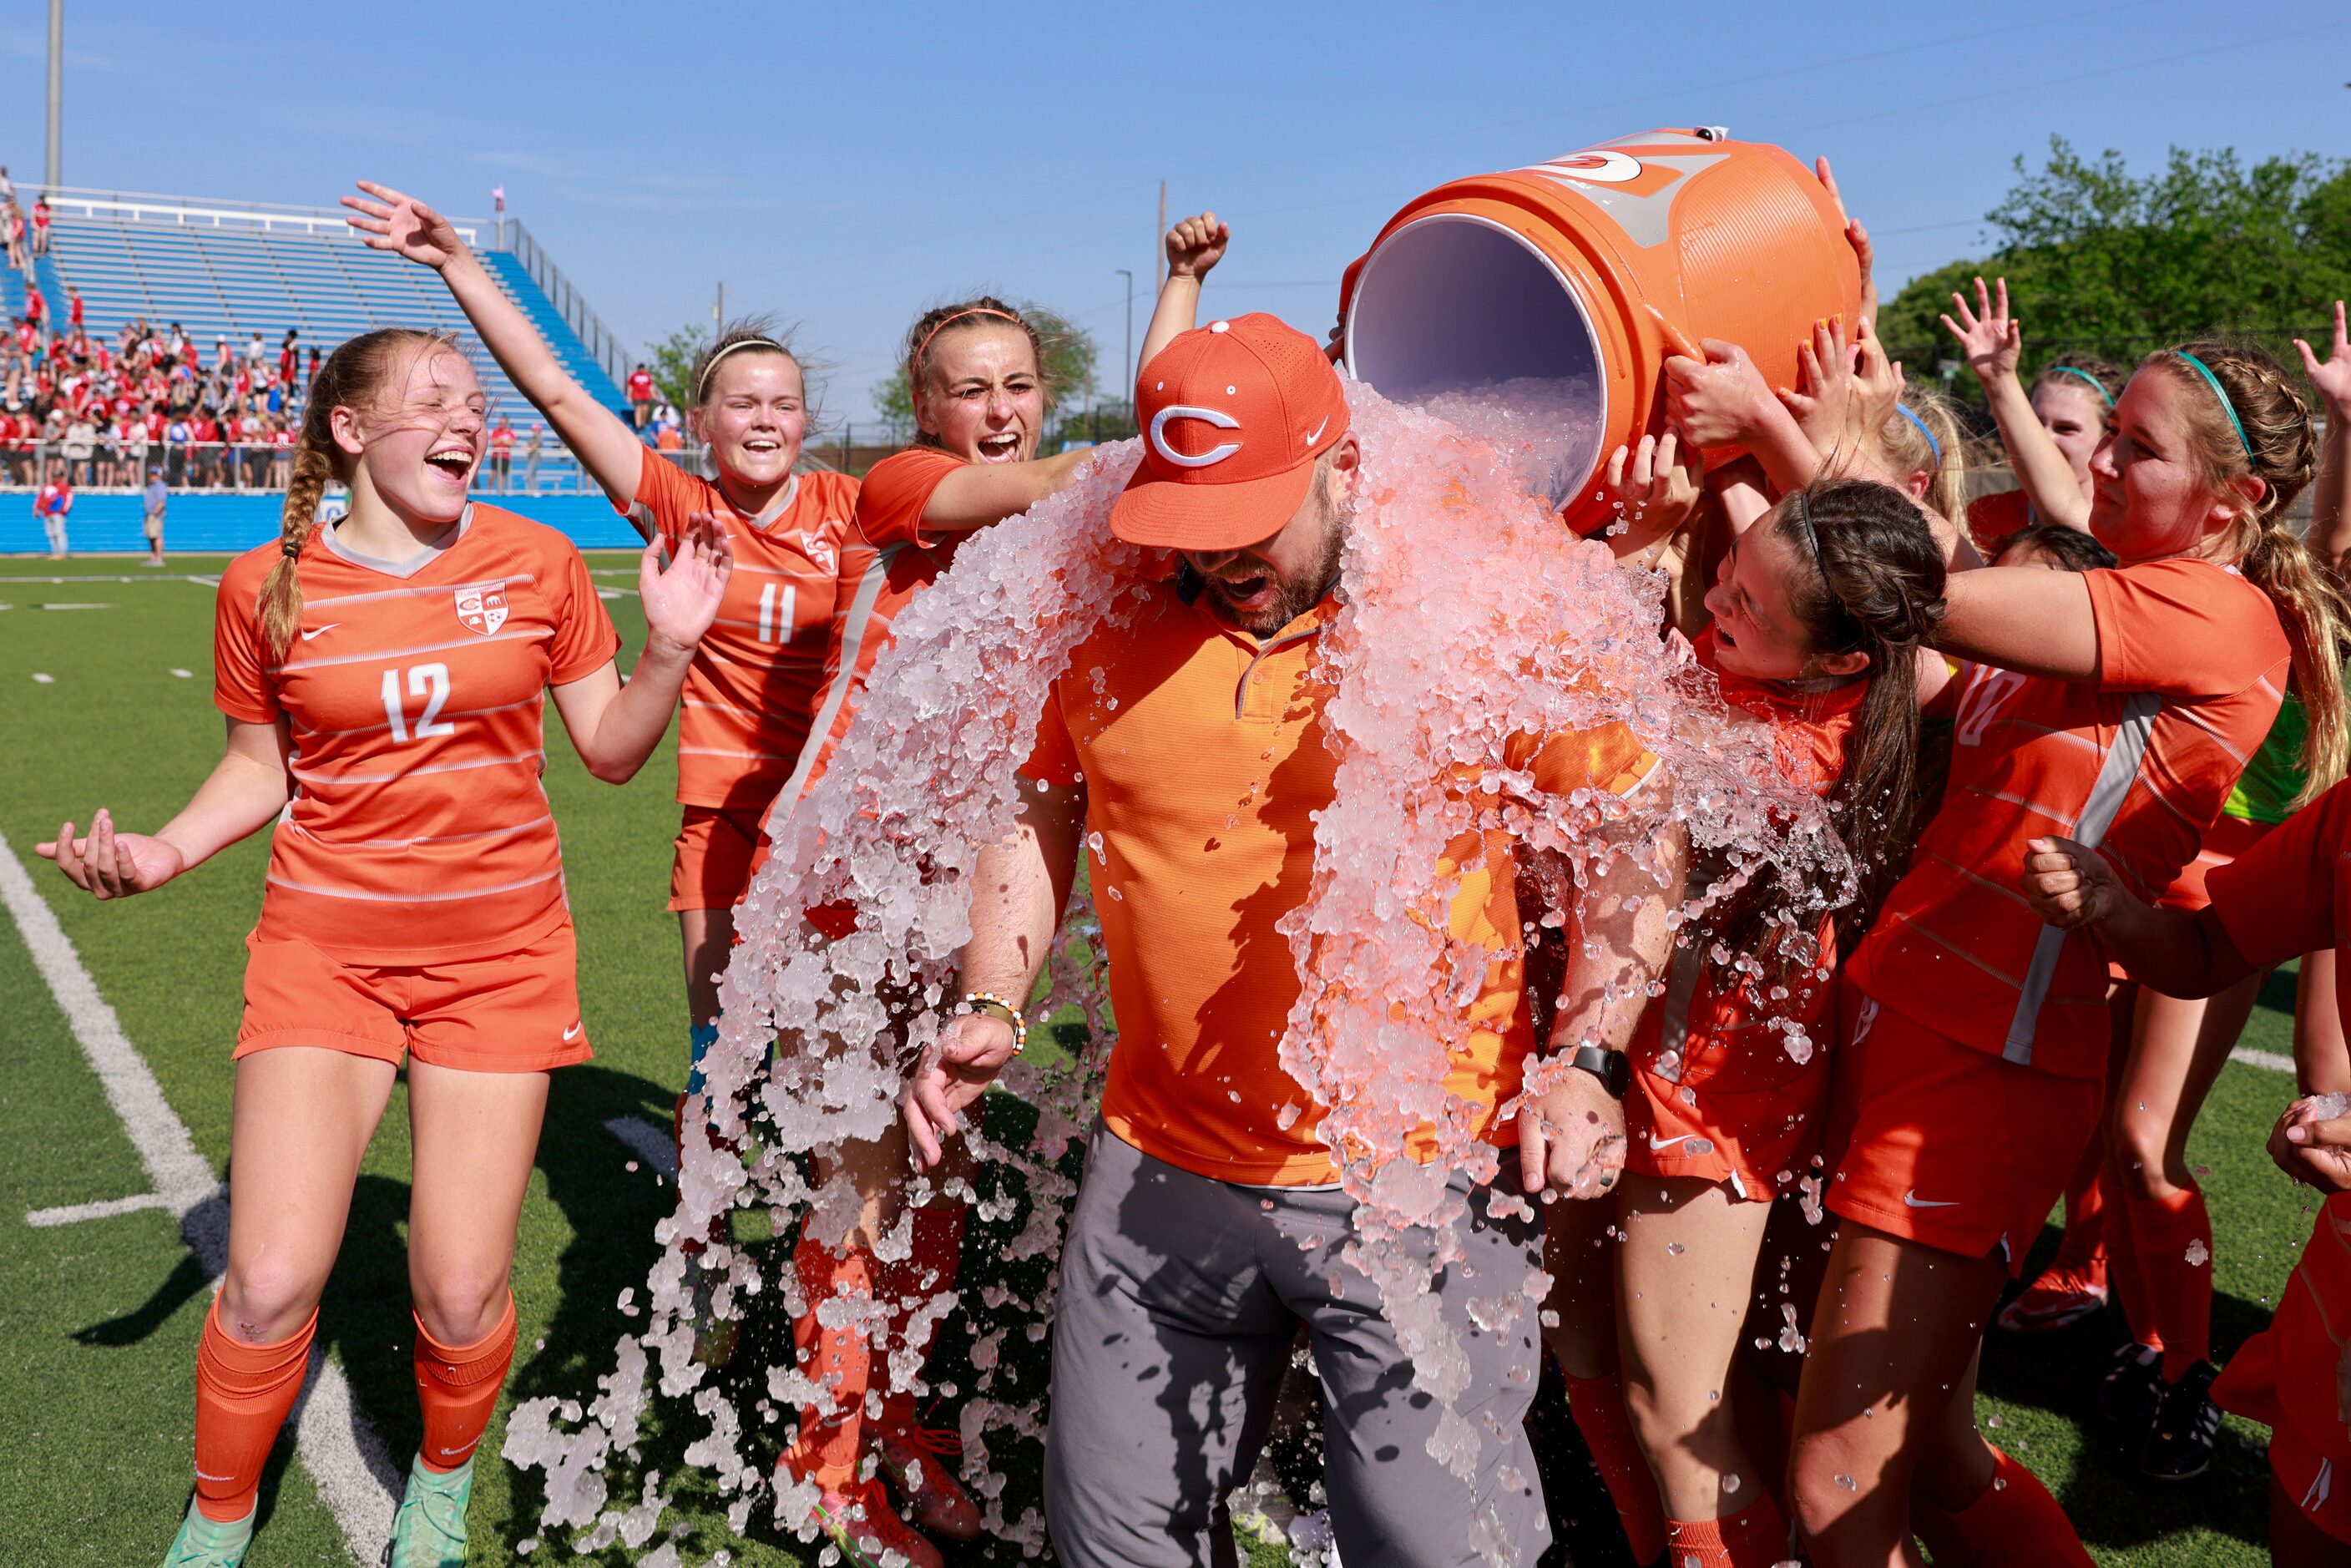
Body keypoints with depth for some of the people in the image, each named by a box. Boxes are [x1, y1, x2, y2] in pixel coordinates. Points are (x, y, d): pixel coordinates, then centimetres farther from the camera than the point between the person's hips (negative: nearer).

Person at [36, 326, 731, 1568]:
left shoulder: (537, 562, -1)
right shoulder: (266, 587, -2)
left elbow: (610, 751, 3)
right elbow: (261, 767, 9)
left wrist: (668, 647, -14)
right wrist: (164, 850, -9)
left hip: (501, 952, 0)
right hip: (325, 943, 0)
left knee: (460, 1299, -1)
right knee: (270, 1288, -7)